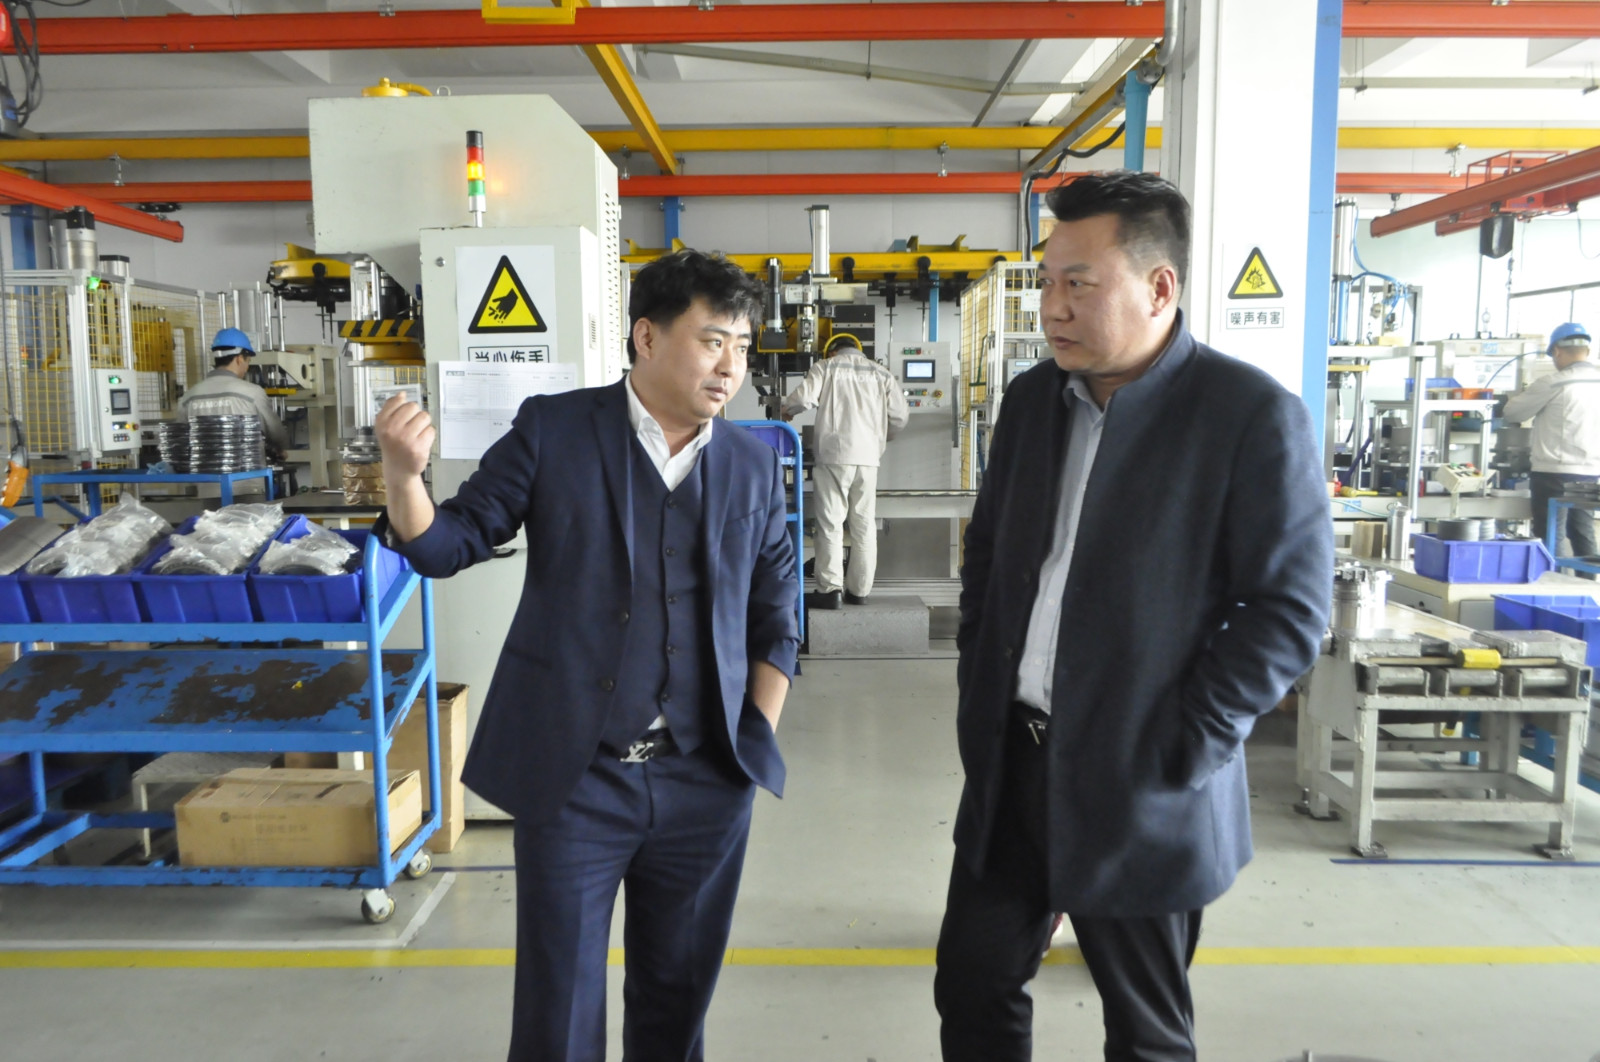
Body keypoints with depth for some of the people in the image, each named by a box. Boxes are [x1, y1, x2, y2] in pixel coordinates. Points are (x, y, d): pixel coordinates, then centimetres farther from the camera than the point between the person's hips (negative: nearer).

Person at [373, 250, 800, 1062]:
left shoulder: (754, 464, 3)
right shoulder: (553, 431, -5)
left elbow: (776, 619, 11)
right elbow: (450, 544, -3)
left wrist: (758, 740, 4)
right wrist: (403, 473, -22)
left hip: (706, 784, 3)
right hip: (574, 779, -2)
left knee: (679, 993, 18)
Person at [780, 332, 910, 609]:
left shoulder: (826, 366, 5)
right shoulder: (881, 373, 12)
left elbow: (804, 397, -10)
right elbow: (900, 415, 5)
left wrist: (787, 409, 11)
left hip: (834, 454, -3)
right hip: (868, 456, 3)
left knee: (830, 524, -1)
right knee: (864, 525, 9)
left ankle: (829, 589, -4)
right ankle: (859, 589, 12)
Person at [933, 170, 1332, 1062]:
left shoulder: (1254, 416, -13)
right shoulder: (1033, 398, 6)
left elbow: (1291, 609, -13)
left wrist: (1178, 754, -15)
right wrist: (979, 695, 7)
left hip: (1139, 789, -5)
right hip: (1010, 763, 6)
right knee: (972, 988, 16)